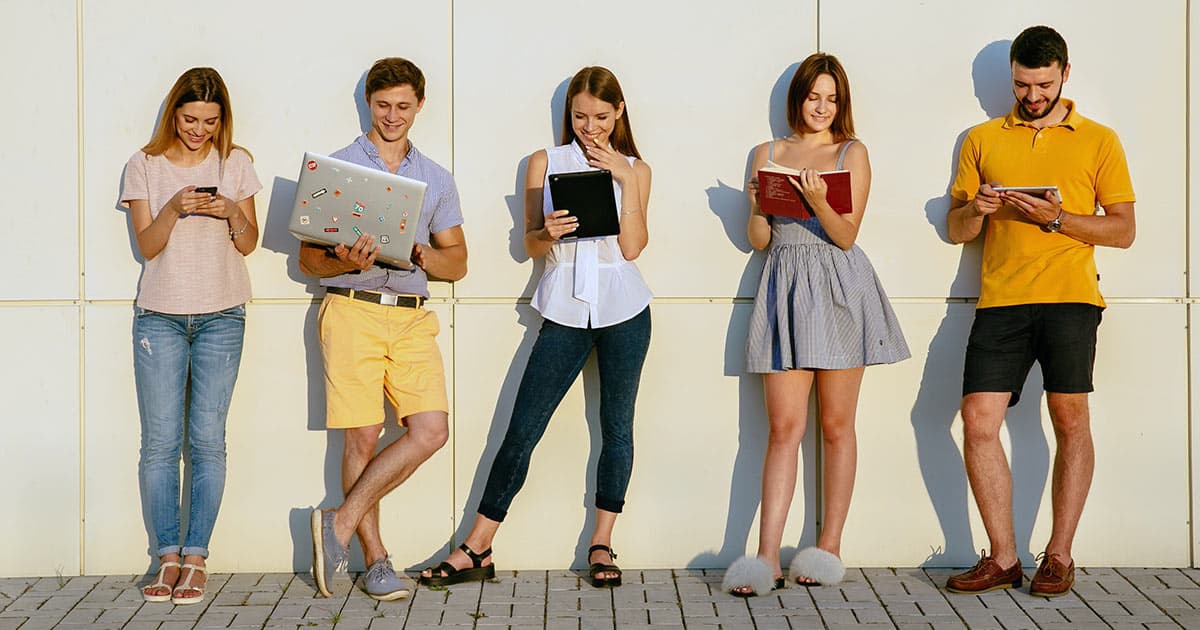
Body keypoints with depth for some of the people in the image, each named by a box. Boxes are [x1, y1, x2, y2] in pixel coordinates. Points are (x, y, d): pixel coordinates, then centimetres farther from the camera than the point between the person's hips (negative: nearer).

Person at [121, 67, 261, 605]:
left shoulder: (235, 164, 8)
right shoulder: (145, 166, 5)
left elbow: (248, 243, 8)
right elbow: (147, 245, 0)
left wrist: (232, 212, -12)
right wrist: (175, 208, -17)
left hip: (220, 317, 0)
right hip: (159, 316, 0)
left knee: (208, 439, -5)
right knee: (160, 441, -4)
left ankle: (195, 556, 0)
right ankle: (168, 556, 2)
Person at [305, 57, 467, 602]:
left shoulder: (436, 179, 17)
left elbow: (458, 263, 15)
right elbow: (308, 257, 6)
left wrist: (425, 254, -7)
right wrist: (344, 263, -16)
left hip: (413, 316, 3)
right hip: (353, 311, -3)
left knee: (431, 431, -11)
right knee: (362, 437, -4)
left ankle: (341, 522, 1)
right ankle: (375, 560, 6)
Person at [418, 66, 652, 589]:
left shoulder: (634, 169, 7)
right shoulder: (545, 163, 8)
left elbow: (632, 246, -4)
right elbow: (531, 245, 6)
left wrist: (625, 179, -8)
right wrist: (548, 234, -16)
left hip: (623, 312, 1)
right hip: (565, 309, 0)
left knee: (617, 427, 5)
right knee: (522, 429, -3)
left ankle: (601, 545, 16)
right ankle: (477, 551, 2)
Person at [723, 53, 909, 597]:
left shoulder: (852, 154, 6)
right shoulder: (768, 154, 13)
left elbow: (846, 235, -3)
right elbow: (759, 240, 11)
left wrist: (817, 200, -21)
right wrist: (758, 206, -9)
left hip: (838, 290, -1)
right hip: (785, 284, 2)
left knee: (836, 424, 3)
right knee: (784, 426, -3)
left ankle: (829, 546, 11)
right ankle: (767, 557, -5)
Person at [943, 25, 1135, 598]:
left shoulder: (1099, 141, 11)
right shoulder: (982, 140, 17)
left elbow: (1123, 230, 6)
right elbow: (955, 229, 18)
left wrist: (1058, 218, -9)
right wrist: (976, 210, -5)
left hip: (1068, 297, -2)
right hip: (1000, 299, 2)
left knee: (1069, 418, -4)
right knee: (978, 420, -7)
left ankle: (1059, 556, 6)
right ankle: (1002, 557, 2)